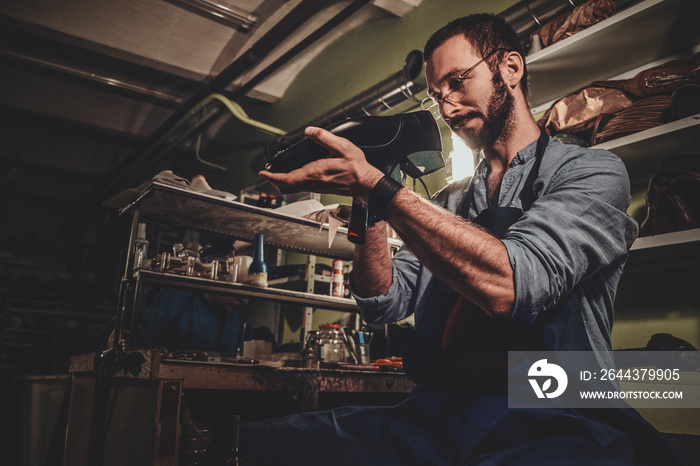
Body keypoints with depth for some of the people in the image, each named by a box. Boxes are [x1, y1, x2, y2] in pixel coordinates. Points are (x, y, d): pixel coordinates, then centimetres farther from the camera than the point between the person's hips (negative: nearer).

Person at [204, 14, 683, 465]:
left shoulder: (591, 170, 1)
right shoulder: (448, 202, 19)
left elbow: (507, 285, -18)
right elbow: (385, 302, 10)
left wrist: (376, 184, -17)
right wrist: (366, 203, -2)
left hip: (552, 423, -4)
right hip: (437, 414, 5)